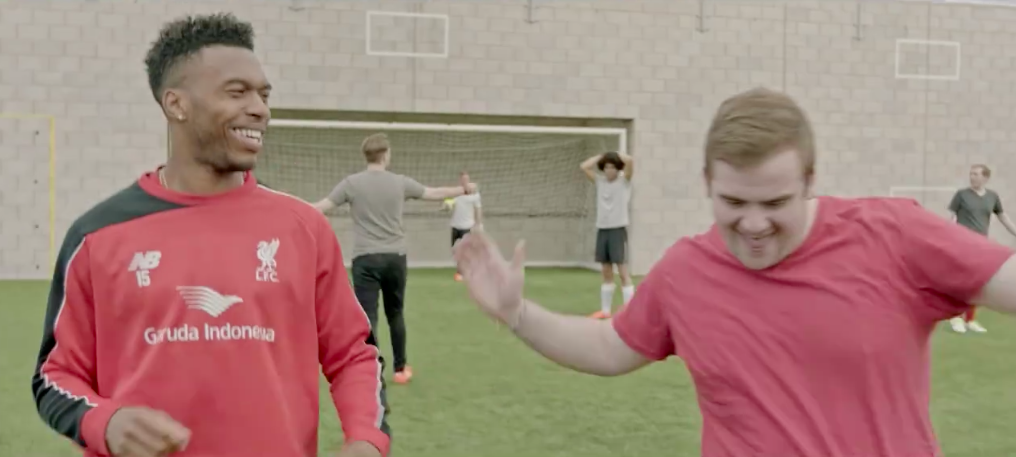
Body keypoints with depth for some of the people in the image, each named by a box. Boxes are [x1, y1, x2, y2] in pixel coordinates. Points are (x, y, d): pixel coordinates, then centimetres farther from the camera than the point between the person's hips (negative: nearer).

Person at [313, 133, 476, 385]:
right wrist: (464, 189, 30)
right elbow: (434, 193, 14)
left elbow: (320, 207, -4)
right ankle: (401, 368, 30)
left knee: (367, 319, -5)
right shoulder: (400, 182, 2)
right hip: (395, 257, 2)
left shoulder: (351, 183, -3)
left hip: (366, 259, -2)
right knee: (395, 314, 19)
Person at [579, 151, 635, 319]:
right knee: (606, 272, 11)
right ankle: (605, 310, 17)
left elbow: (629, 161, -17)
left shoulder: (624, 180, -1)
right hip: (602, 230, 5)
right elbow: (584, 166, 7)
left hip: (618, 229, -5)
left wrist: (616, 154, 0)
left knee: (623, 272, -8)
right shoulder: (600, 181, 11)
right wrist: (601, 156, 8)